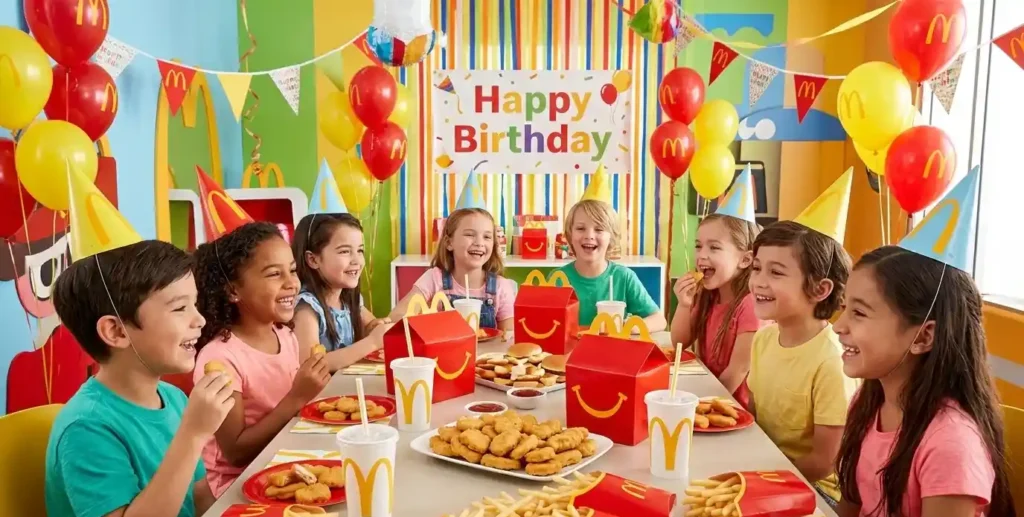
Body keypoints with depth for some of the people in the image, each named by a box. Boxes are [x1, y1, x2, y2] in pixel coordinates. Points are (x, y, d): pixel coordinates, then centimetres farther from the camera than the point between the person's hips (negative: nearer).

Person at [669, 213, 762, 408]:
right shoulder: (706, 294, 2)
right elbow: (680, 344, 5)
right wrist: (683, 305, -9)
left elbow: (739, 370, -17)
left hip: (735, 405, -6)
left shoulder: (752, 304, -19)